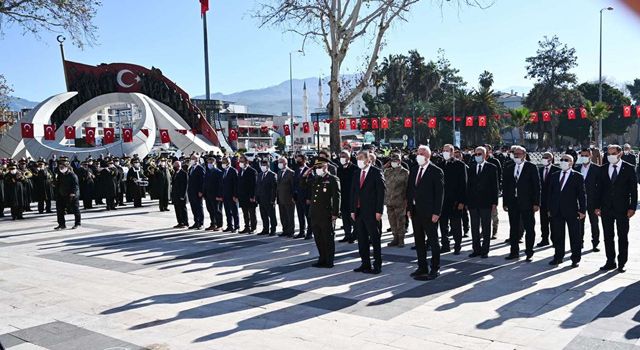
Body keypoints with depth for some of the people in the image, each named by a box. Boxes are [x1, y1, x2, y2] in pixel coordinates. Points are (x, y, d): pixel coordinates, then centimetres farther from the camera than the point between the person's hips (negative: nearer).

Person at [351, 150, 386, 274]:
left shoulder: (376, 173, -6)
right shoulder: (357, 174, 13)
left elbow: (381, 192, -10)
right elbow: (353, 192, 14)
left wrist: (379, 211, -15)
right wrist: (353, 210, 8)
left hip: (371, 212, -6)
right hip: (359, 212, 6)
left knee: (375, 239, 0)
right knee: (362, 240, 10)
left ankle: (377, 265, 8)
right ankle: (365, 264, 18)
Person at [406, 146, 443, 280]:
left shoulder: (436, 172, -8)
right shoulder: (414, 170, 11)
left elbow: (439, 193, -11)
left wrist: (436, 212, -15)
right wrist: (409, 208, 7)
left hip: (429, 213, -6)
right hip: (415, 212, 7)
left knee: (433, 241, 3)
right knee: (419, 241, 12)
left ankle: (435, 269, 13)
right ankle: (422, 267, 22)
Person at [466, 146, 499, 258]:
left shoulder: (492, 168, -1)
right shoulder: (471, 169, 10)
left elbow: (495, 186, -3)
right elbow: (469, 186, 11)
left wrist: (494, 202, -9)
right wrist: (467, 202, 5)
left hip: (486, 203, -4)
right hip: (473, 203, 4)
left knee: (486, 228, 4)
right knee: (474, 228, 9)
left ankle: (485, 250, 11)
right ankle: (476, 249, 18)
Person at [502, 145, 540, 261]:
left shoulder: (531, 167, -2)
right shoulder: (509, 169, 10)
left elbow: (536, 185, -5)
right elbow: (506, 186, 11)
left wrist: (536, 203, -10)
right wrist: (505, 202, 6)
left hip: (527, 203, -4)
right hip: (513, 203, 4)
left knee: (529, 228, 3)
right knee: (513, 228, 9)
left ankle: (529, 252, 11)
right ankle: (514, 252, 17)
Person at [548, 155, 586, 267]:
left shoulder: (577, 177, -1)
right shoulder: (554, 176, 11)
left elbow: (582, 194, -3)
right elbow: (550, 193, 12)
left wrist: (582, 210, -8)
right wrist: (550, 209, 8)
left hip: (571, 211, -4)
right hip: (556, 211, 4)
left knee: (574, 236, 3)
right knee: (557, 235, 9)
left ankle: (575, 259, 13)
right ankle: (558, 257, 19)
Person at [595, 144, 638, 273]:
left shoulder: (628, 168, -2)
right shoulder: (604, 169, 6)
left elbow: (633, 189, -3)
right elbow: (600, 188, 8)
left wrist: (632, 207, -9)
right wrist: (598, 206, 3)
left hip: (622, 208, -3)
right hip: (607, 208, 3)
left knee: (623, 237, 6)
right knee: (608, 237, 8)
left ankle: (621, 263, 15)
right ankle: (610, 262, 17)